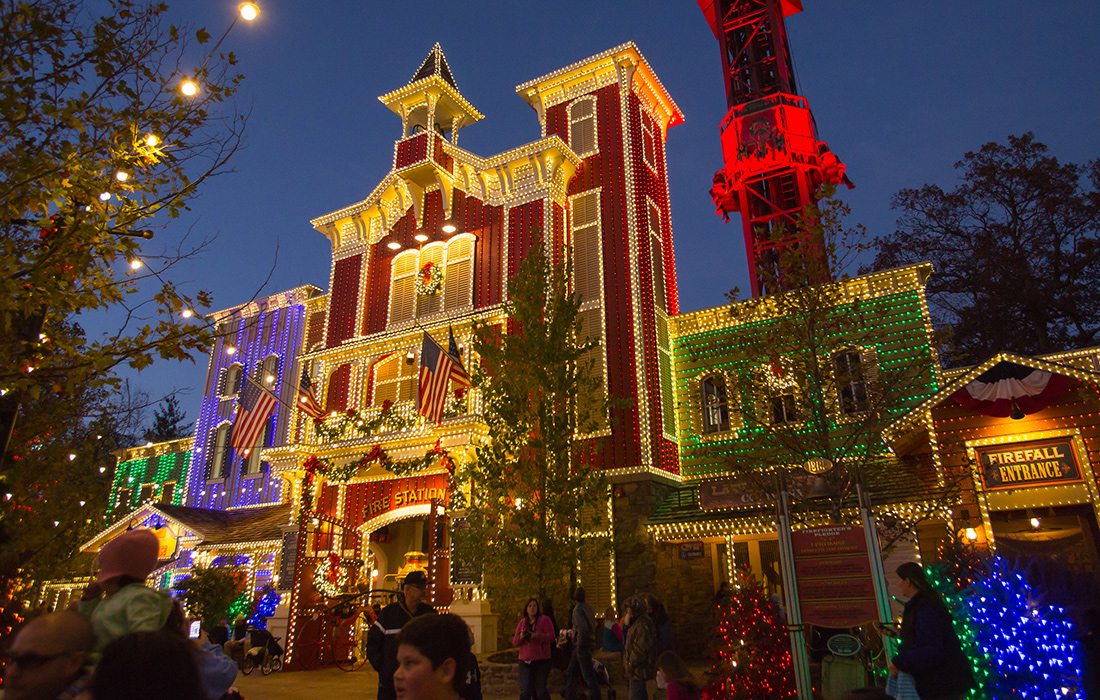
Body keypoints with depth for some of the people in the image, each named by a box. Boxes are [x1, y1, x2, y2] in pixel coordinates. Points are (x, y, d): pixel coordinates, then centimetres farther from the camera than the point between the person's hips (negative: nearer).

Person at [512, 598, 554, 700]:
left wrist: (537, 636, -25)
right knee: (525, 691, 0)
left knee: (540, 690, 2)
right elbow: (514, 642, 9)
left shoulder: (545, 620, -1)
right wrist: (520, 637, -13)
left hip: (542, 661, -3)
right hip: (525, 661, 3)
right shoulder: (522, 622, 11)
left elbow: (551, 637, -11)